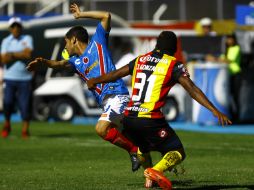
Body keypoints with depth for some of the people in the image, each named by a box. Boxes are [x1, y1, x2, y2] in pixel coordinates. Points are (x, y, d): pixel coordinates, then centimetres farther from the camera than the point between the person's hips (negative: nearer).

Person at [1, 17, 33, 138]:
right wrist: (20, 55, -8)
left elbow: (29, 54, -11)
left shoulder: (27, 39, 6)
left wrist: (12, 54, -6)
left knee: (25, 104, -4)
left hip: (24, 78, 0)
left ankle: (25, 130, 2)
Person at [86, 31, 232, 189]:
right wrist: (215, 111, -10)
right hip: (151, 121, -6)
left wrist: (94, 81, 44)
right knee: (178, 153, -1)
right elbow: (192, 90, -7)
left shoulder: (140, 60, 15)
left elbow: (115, 74, 26)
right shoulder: (174, 65, 1)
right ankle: (157, 170, -27)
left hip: (129, 118, 6)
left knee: (143, 147, 35)